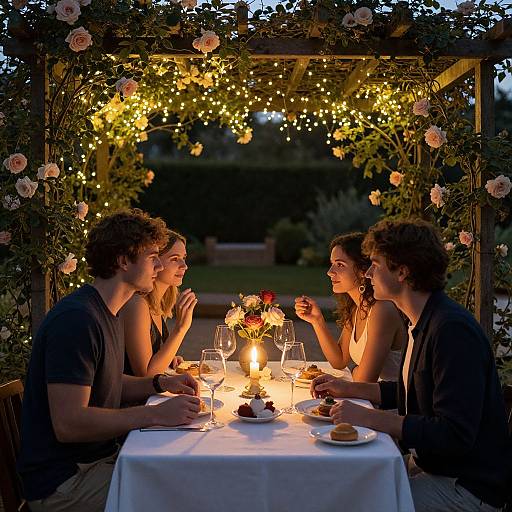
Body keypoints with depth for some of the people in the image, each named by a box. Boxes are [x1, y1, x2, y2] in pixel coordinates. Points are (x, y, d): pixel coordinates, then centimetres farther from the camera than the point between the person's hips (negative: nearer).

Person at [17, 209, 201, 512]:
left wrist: (162, 384, 8)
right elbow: (68, 424, -26)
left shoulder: (108, 314, 12)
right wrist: (155, 414, -25)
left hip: (100, 458, 9)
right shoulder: (76, 319, -21)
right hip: (62, 481, -9)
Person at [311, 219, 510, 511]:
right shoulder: (423, 323, 9)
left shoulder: (453, 329, -23)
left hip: (467, 487, -9)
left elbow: (455, 435, -27)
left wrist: (368, 418, -26)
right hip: (427, 465, 9)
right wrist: (348, 389, 13)